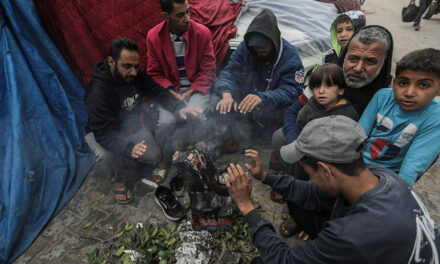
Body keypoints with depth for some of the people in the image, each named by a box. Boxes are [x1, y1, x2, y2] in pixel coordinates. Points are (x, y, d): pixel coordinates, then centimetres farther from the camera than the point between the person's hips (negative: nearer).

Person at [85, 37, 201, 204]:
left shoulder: (137, 75, -15)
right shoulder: (97, 91, -33)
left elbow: (159, 93, -8)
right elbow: (104, 134, -38)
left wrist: (179, 107, -29)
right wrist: (128, 147, -57)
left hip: (133, 126, 5)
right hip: (102, 133, -4)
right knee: (110, 157, -34)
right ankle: (120, 181, -3)